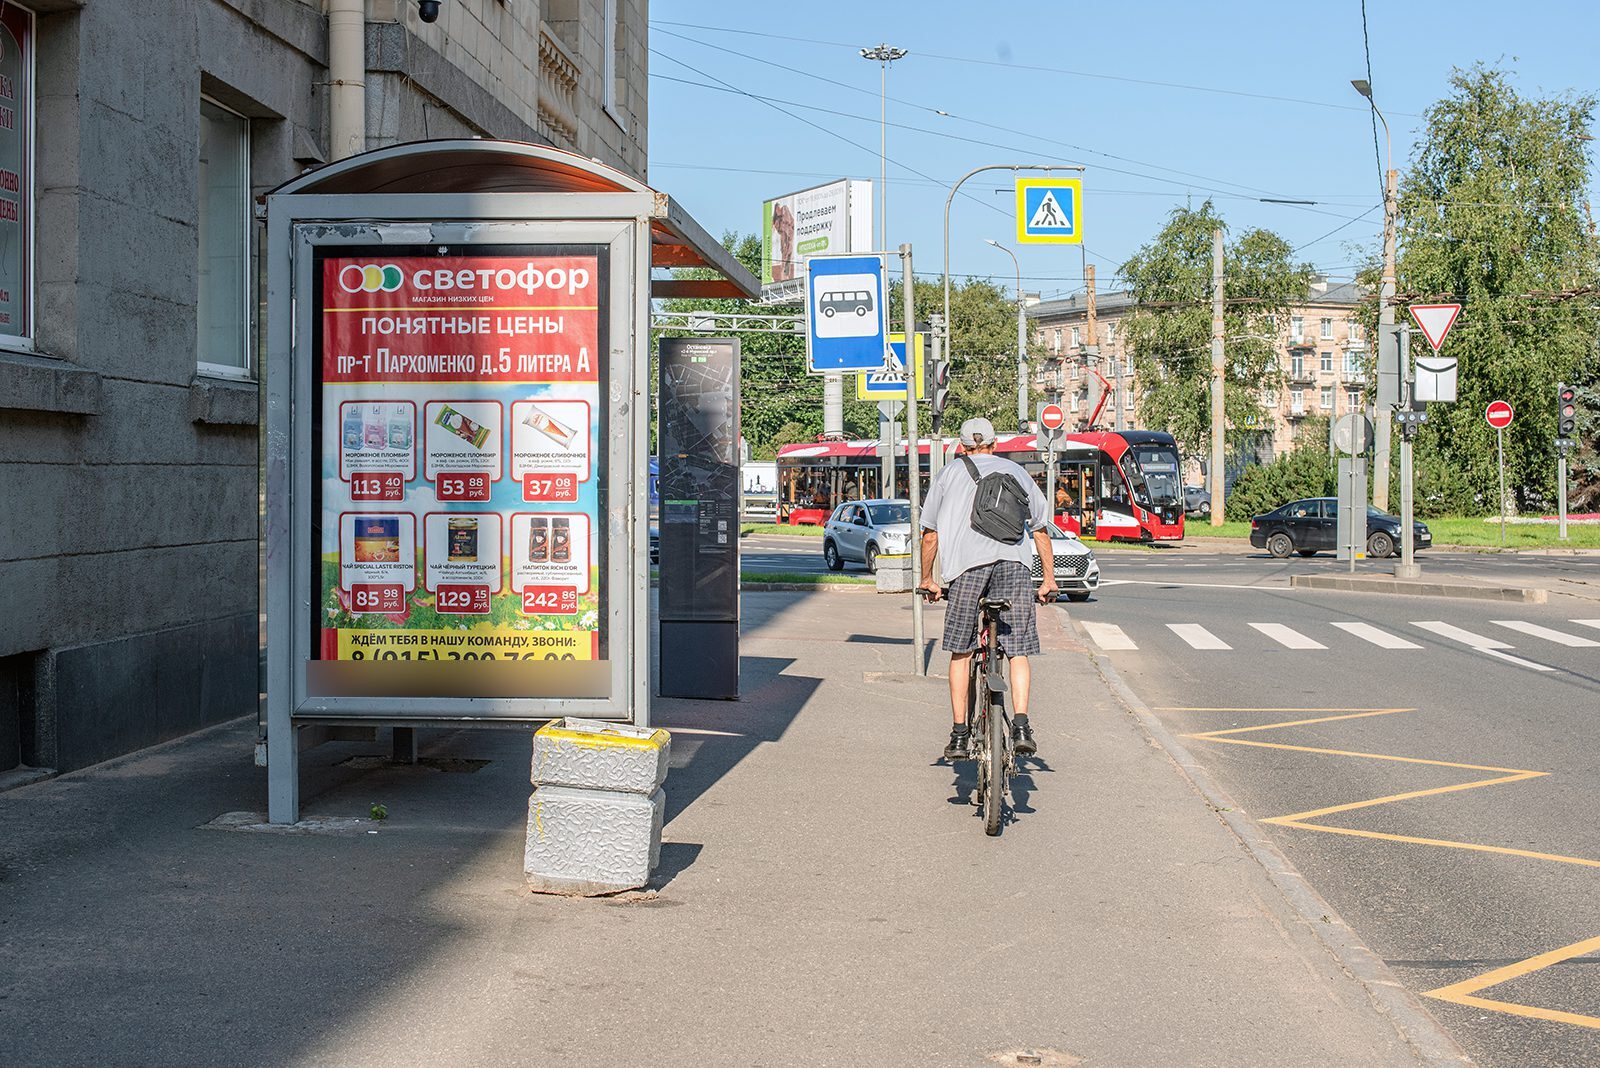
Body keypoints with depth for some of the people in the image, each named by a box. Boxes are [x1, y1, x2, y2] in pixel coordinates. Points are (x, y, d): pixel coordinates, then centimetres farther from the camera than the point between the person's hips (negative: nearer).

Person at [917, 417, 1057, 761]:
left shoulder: (950, 474, 21)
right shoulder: (1015, 471, 24)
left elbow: (930, 533, 20)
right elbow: (1040, 528, 22)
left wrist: (927, 579, 30)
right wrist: (1049, 578, 26)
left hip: (967, 564, -1)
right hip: (1014, 560, 1)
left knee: (960, 651, 8)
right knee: (1018, 651, 6)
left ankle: (960, 734, 7)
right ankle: (1021, 726, -11)